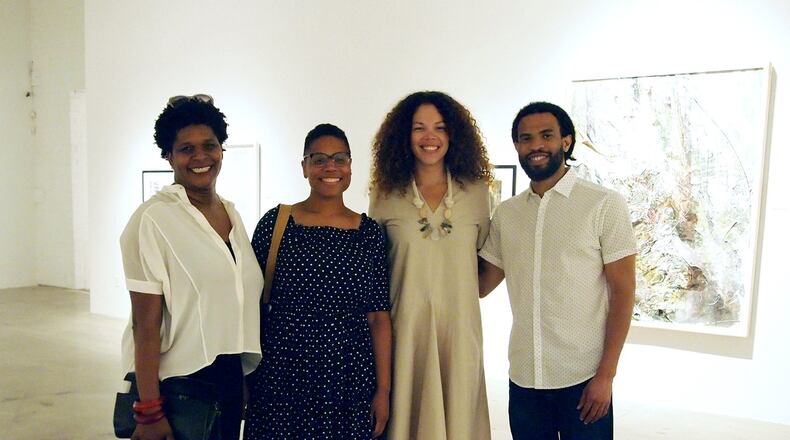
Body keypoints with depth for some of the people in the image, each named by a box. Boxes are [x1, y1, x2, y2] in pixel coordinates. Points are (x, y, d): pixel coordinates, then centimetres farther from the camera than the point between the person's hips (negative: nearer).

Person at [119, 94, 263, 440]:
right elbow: (146, 322, -15)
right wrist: (150, 412, -15)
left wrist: (250, 373, 11)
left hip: (232, 376, 6)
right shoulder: (153, 219, -14)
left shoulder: (230, 211, 5)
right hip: (179, 381, -6)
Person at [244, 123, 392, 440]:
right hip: (282, 377, -1)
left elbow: (379, 318, 2)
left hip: (349, 380, 2)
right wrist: (246, 377, 1)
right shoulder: (276, 223, -3)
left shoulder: (369, 232, 1)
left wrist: (383, 390, -1)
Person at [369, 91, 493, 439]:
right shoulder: (386, 195, 0)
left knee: (458, 410, 11)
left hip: (460, 328, 1)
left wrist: (461, 288, 5)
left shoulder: (476, 191, 2)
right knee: (406, 409, 9)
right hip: (405, 326, -1)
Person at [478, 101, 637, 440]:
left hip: (583, 380, -3)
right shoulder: (505, 214, 5)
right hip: (523, 378, 3)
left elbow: (622, 291, -7)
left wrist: (606, 375, -11)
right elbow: (480, 284, 7)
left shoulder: (604, 204, -6)